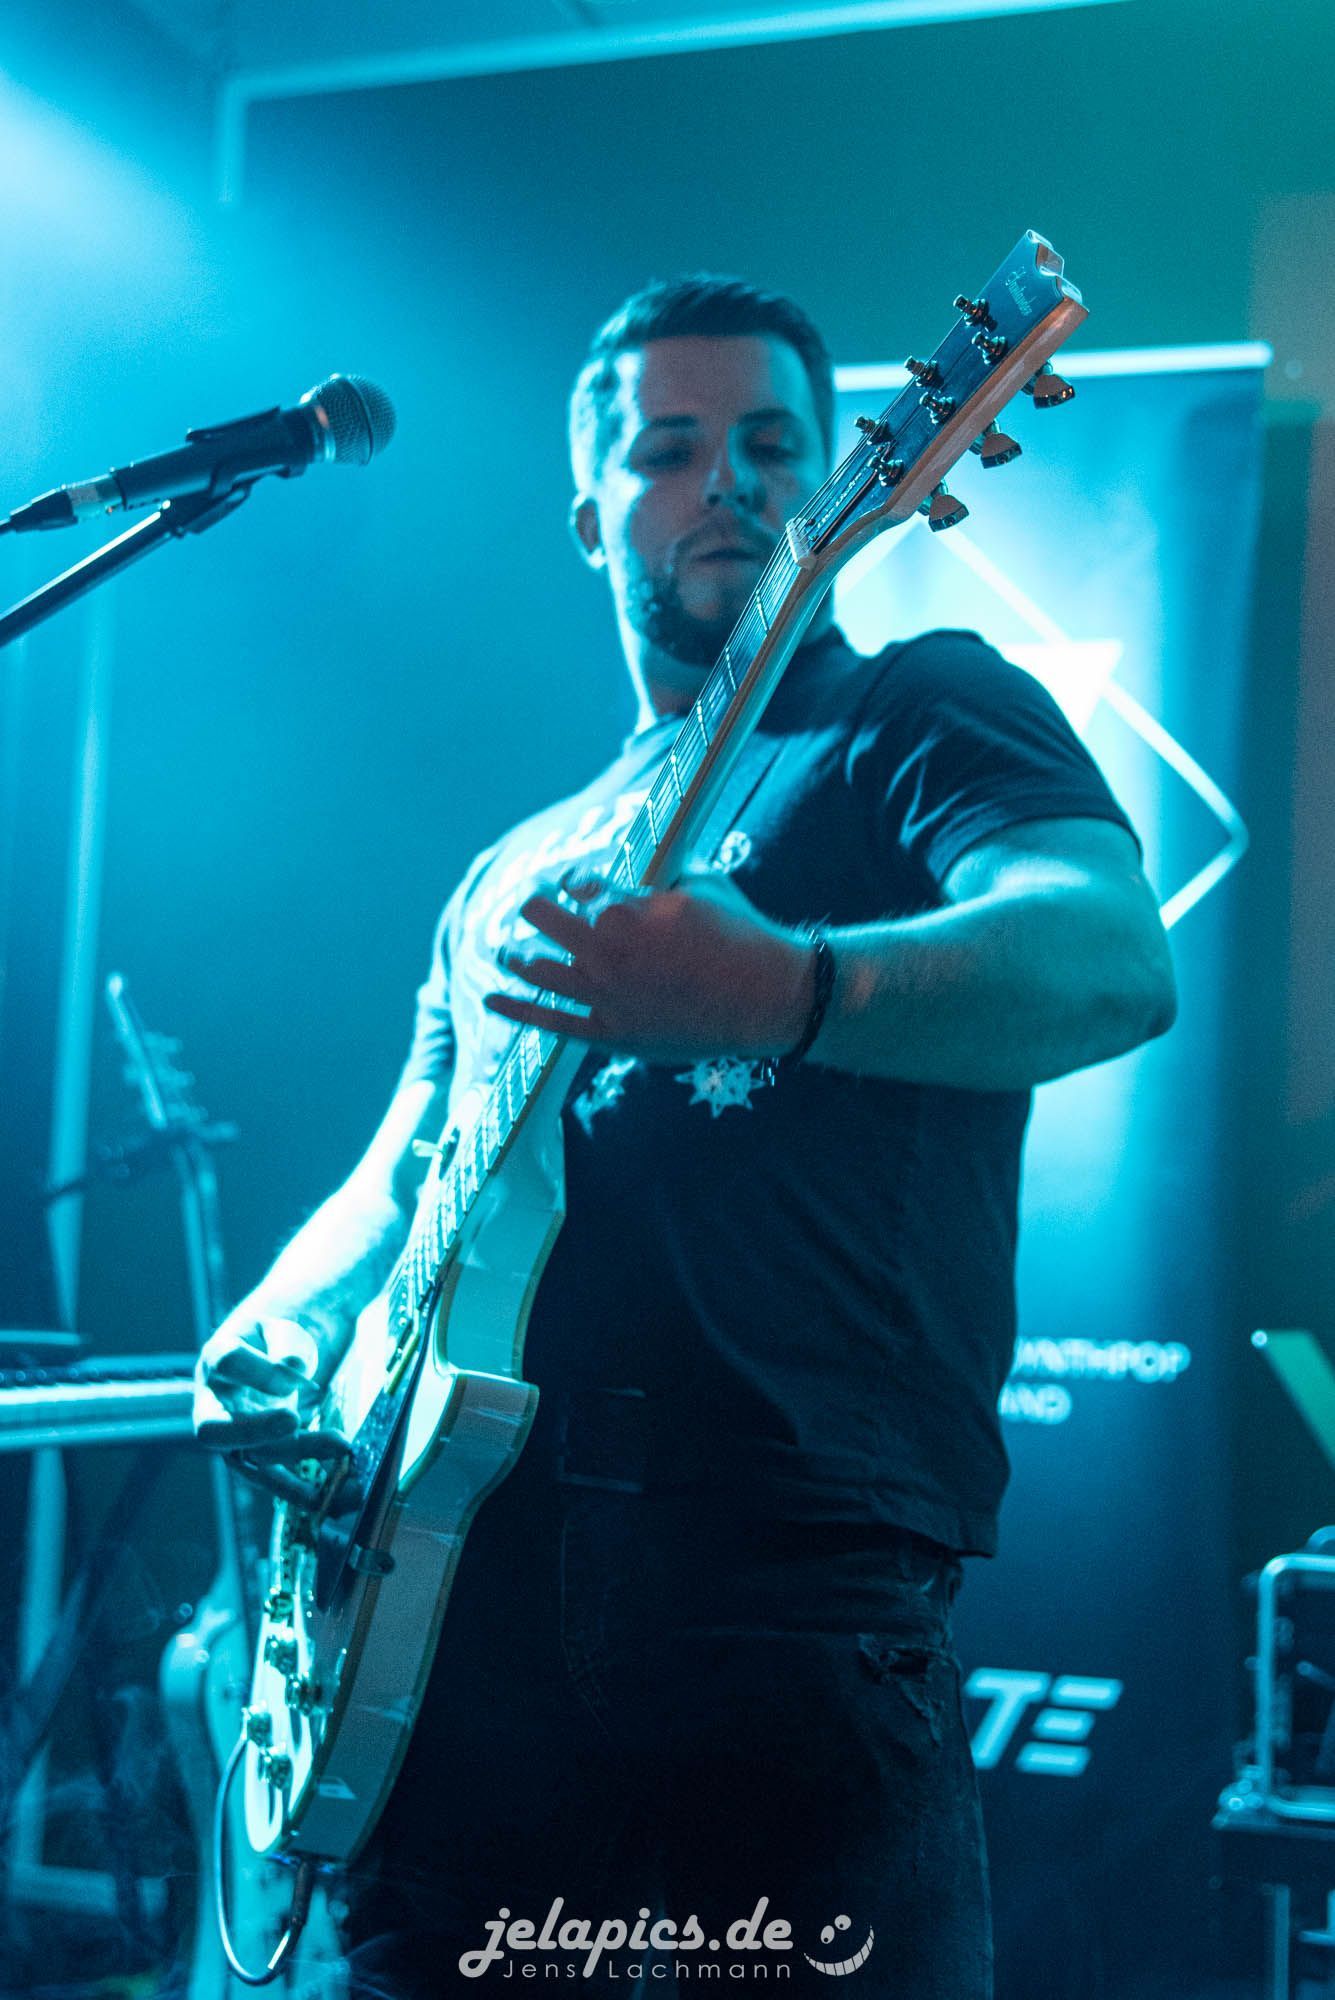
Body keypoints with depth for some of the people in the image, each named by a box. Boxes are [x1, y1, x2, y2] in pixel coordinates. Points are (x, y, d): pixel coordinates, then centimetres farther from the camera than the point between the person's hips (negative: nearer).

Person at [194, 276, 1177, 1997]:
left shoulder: (919, 721, 5)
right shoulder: (513, 872, 24)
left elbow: (1119, 962, -15)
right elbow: (397, 1180, 27)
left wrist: (787, 994, -34)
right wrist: (277, 1335, 5)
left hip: (790, 1593, -5)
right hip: (454, 1581, 6)